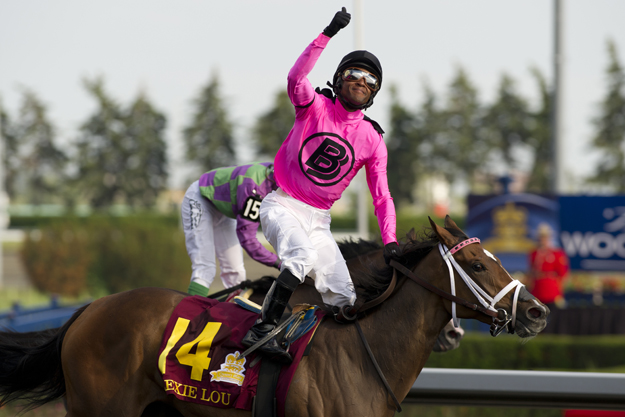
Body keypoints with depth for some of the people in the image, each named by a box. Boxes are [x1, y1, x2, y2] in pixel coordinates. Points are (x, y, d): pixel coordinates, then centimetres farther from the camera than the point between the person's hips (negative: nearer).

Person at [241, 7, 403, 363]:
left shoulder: (372, 139, 5)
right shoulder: (315, 106, -3)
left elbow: (382, 196, 2)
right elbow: (296, 77, -26)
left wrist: (390, 241, -13)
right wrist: (328, 34, -34)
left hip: (319, 219, 5)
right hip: (282, 205, -5)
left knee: (345, 298, -4)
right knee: (304, 254, -35)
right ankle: (264, 329, -38)